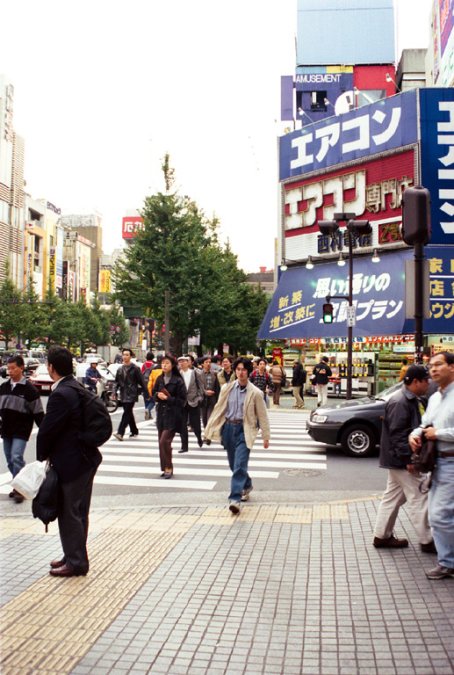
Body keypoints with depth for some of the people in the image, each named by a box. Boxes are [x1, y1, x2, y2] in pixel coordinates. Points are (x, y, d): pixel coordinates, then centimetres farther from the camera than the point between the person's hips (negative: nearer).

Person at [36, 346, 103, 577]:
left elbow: (47, 430, -19)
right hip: (85, 457, 9)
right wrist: (49, 454, 18)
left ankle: (76, 562, 14)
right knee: (78, 512, 19)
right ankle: (74, 556, 32)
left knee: (70, 513, 3)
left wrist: (42, 456, -1)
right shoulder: (77, 388, 8)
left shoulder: (61, 394, -22)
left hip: (70, 463, -9)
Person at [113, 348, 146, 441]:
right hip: (123, 395, 6)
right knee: (129, 413, 12)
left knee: (127, 413, -13)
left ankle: (120, 433, -20)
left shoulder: (135, 368, -4)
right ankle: (134, 431, 25)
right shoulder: (120, 369, 13)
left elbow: (141, 381, -4)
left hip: (132, 394, -6)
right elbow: (117, 382, 16)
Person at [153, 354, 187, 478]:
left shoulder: (178, 381, -10)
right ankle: (165, 468, 18)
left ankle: (168, 468, -1)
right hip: (161, 413, 6)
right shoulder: (159, 379, 8)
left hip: (173, 415, -6)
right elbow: (154, 394, 16)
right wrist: (158, 395, -6)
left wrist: (167, 398, -16)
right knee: (162, 442, 7)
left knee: (164, 441, -14)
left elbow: (182, 400, -9)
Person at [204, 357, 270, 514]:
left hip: (244, 430, -4)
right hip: (228, 427, 4)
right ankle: (246, 485, 42)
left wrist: (266, 437, 1)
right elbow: (219, 409, 9)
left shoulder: (255, 393, -5)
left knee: (239, 464, -15)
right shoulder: (227, 389, 4)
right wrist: (210, 429, 7)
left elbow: (262, 415, 0)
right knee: (233, 464, 16)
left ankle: (235, 499, -16)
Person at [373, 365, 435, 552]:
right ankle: (426, 541, 8)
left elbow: (418, 426, 22)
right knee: (419, 498, -2)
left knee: (393, 497, 14)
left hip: (400, 460, 10)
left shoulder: (415, 401, 12)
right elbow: (398, 434, -24)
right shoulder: (400, 402, -20)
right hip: (402, 460, -10)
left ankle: (382, 536, 22)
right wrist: (408, 459, -24)